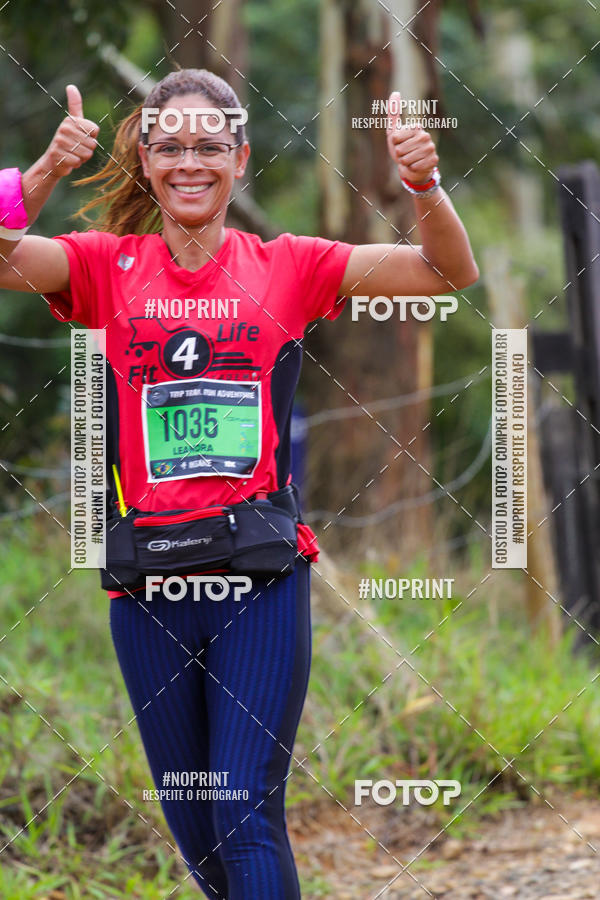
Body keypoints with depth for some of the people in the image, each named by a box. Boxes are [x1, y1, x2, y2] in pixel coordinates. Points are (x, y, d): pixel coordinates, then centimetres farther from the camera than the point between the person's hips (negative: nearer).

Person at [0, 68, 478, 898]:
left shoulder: (286, 268, 4)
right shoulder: (106, 267, 4)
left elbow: (450, 274, 1)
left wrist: (425, 188, -18)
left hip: (264, 578, -2)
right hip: (147, 581, 2)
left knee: (247, 811, -10)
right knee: (190, 822, 12)